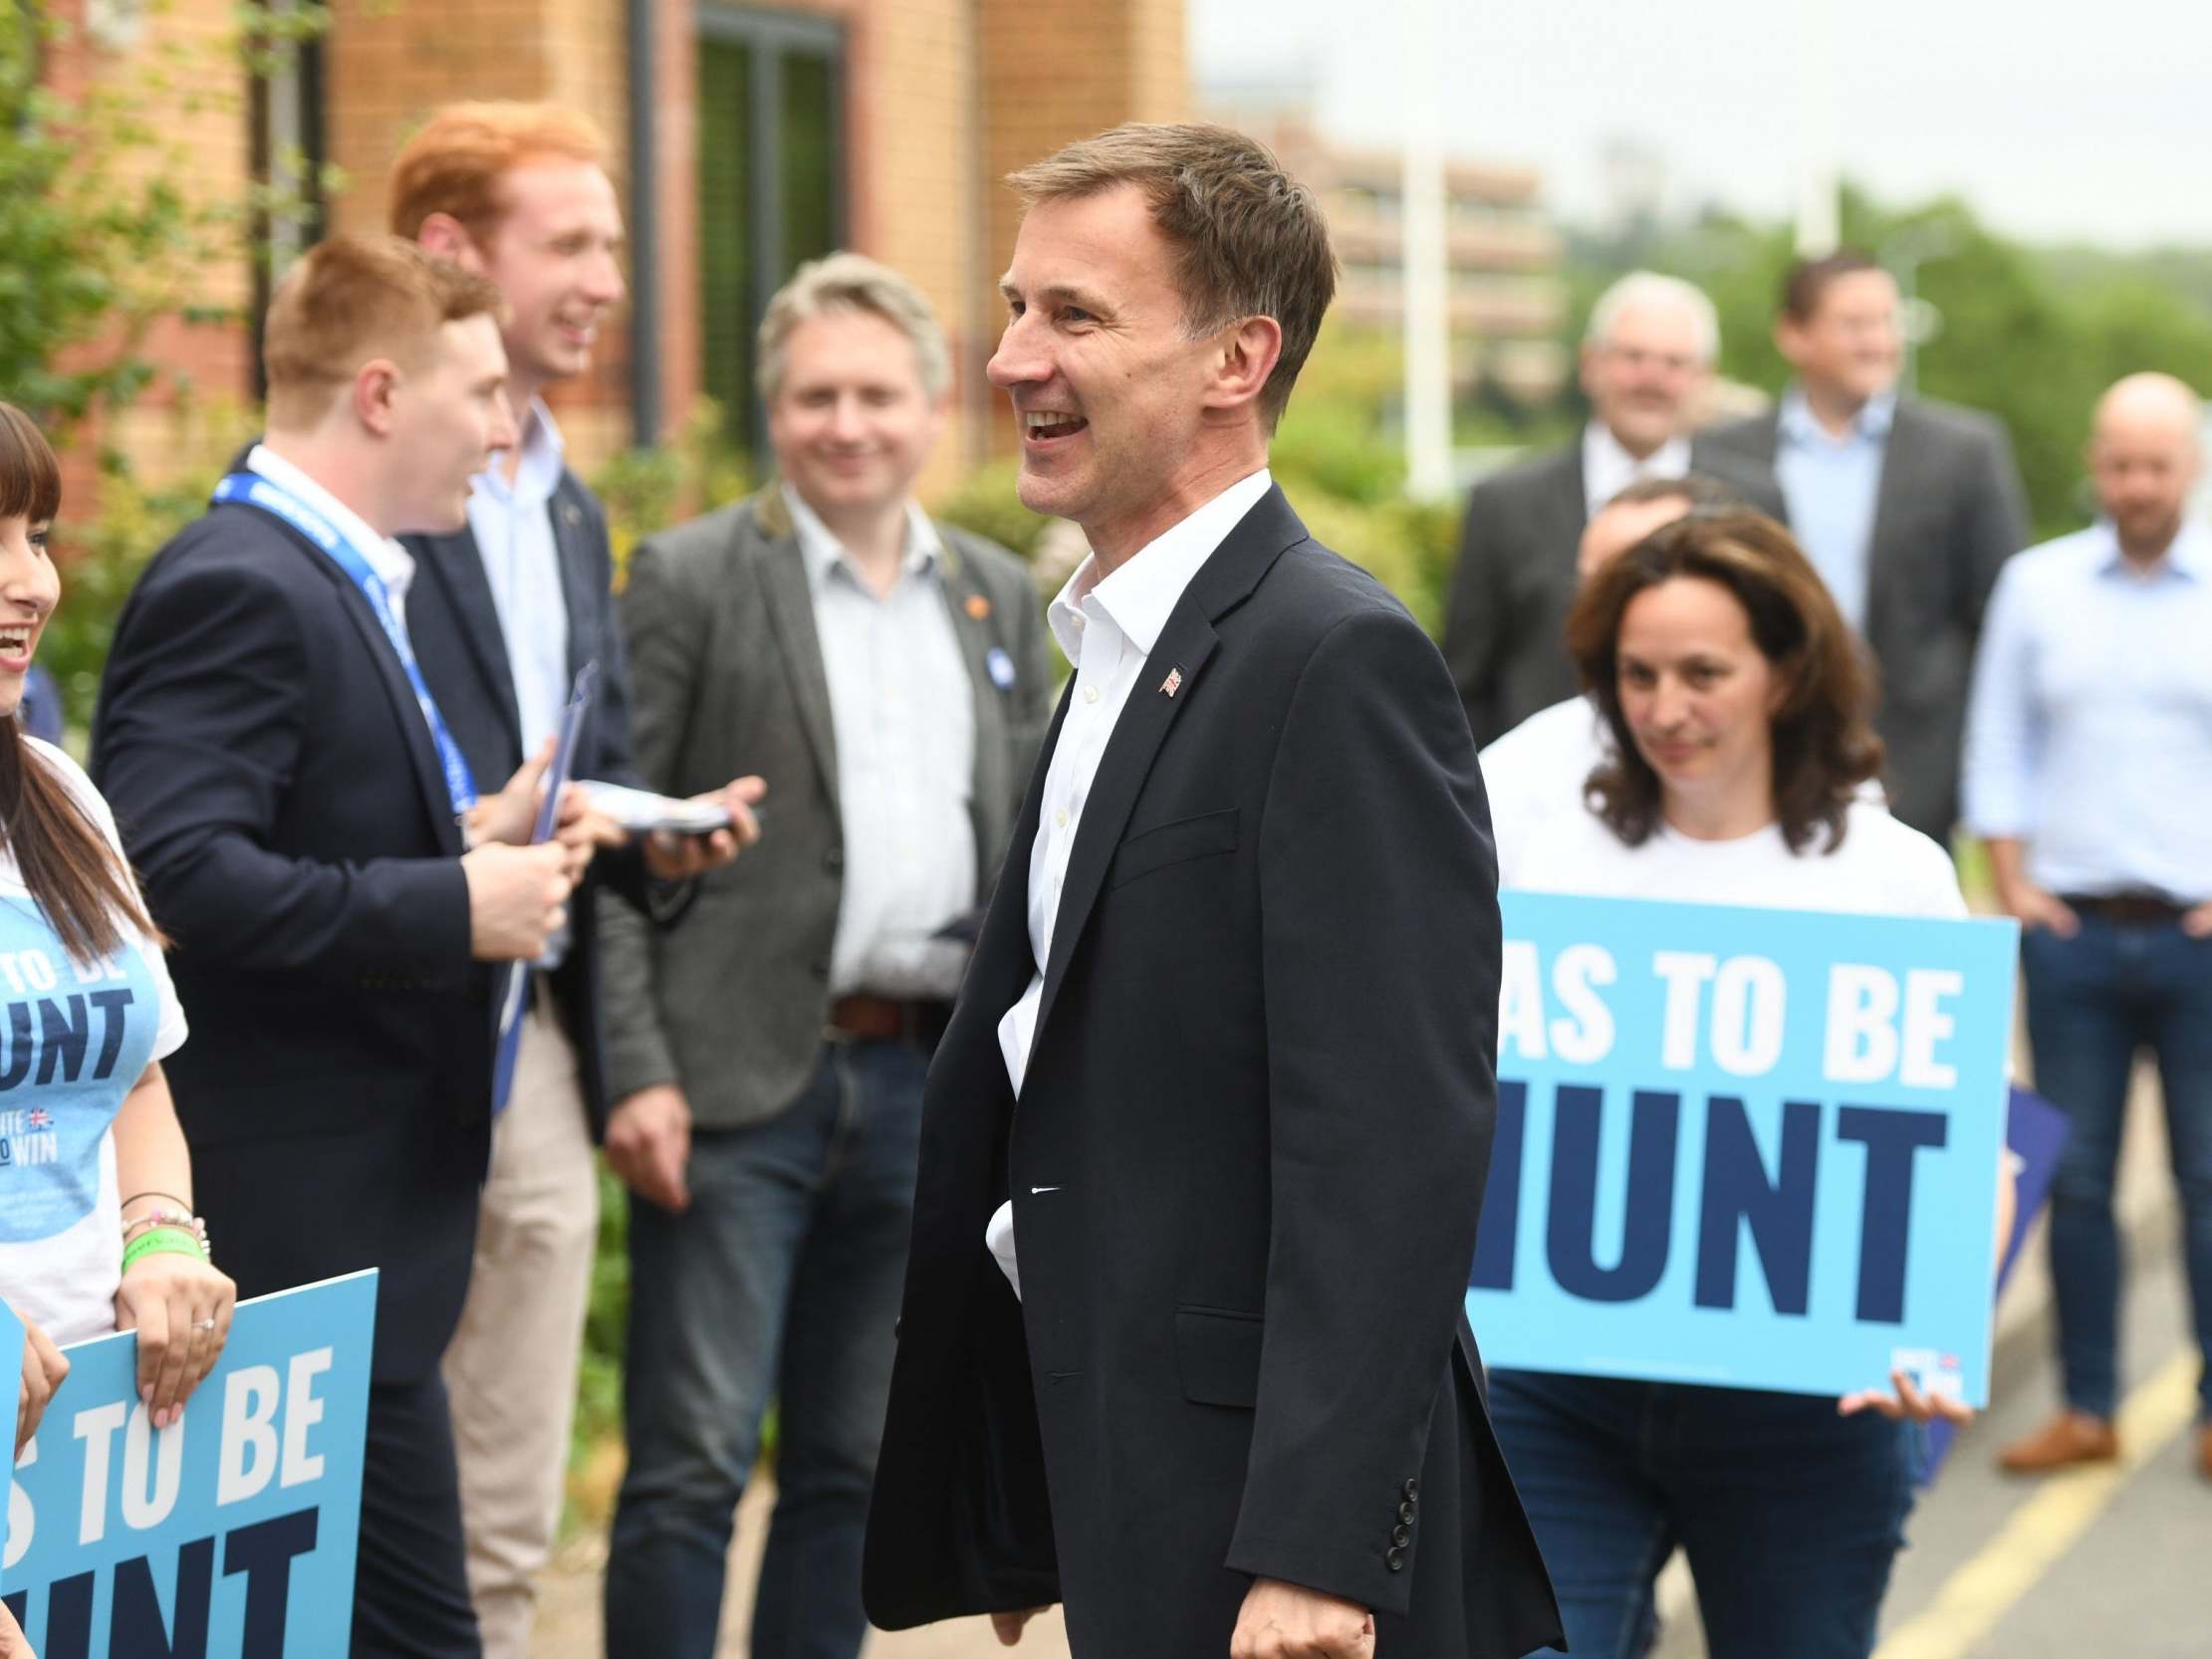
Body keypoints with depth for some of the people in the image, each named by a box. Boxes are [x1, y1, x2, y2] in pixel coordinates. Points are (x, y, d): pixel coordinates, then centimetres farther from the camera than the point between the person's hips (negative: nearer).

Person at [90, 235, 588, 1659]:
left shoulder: (344, 581, 18)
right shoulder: (238, 591, -15)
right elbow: (179, 874, -27)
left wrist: (475, 837, 9)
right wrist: (454, 904, -22)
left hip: (377, 1213, 11)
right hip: (310, 1225, -11)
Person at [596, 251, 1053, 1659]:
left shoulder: (1002, 600, 14)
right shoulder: (690, 581, -1)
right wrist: (636, 1075, -13)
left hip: (928, 1089, 5)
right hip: (742, 1083, -5)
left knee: (855, 1471, 10)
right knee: (693, 1465, -6)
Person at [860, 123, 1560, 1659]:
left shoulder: (1340, 662, -15)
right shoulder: (1123, 651, 15)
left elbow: (1390, 1143, -21)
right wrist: (1019, 1511, 17)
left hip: (1264, 1531, -9)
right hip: (1132, 1497, 9)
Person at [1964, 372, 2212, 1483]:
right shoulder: (2036, 586, 9)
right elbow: (1998, 748, 12)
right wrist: (2014, 887, 4)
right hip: (2071, 925, 2)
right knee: (2075, 1177, 3)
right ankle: (2085, 1410, 9)